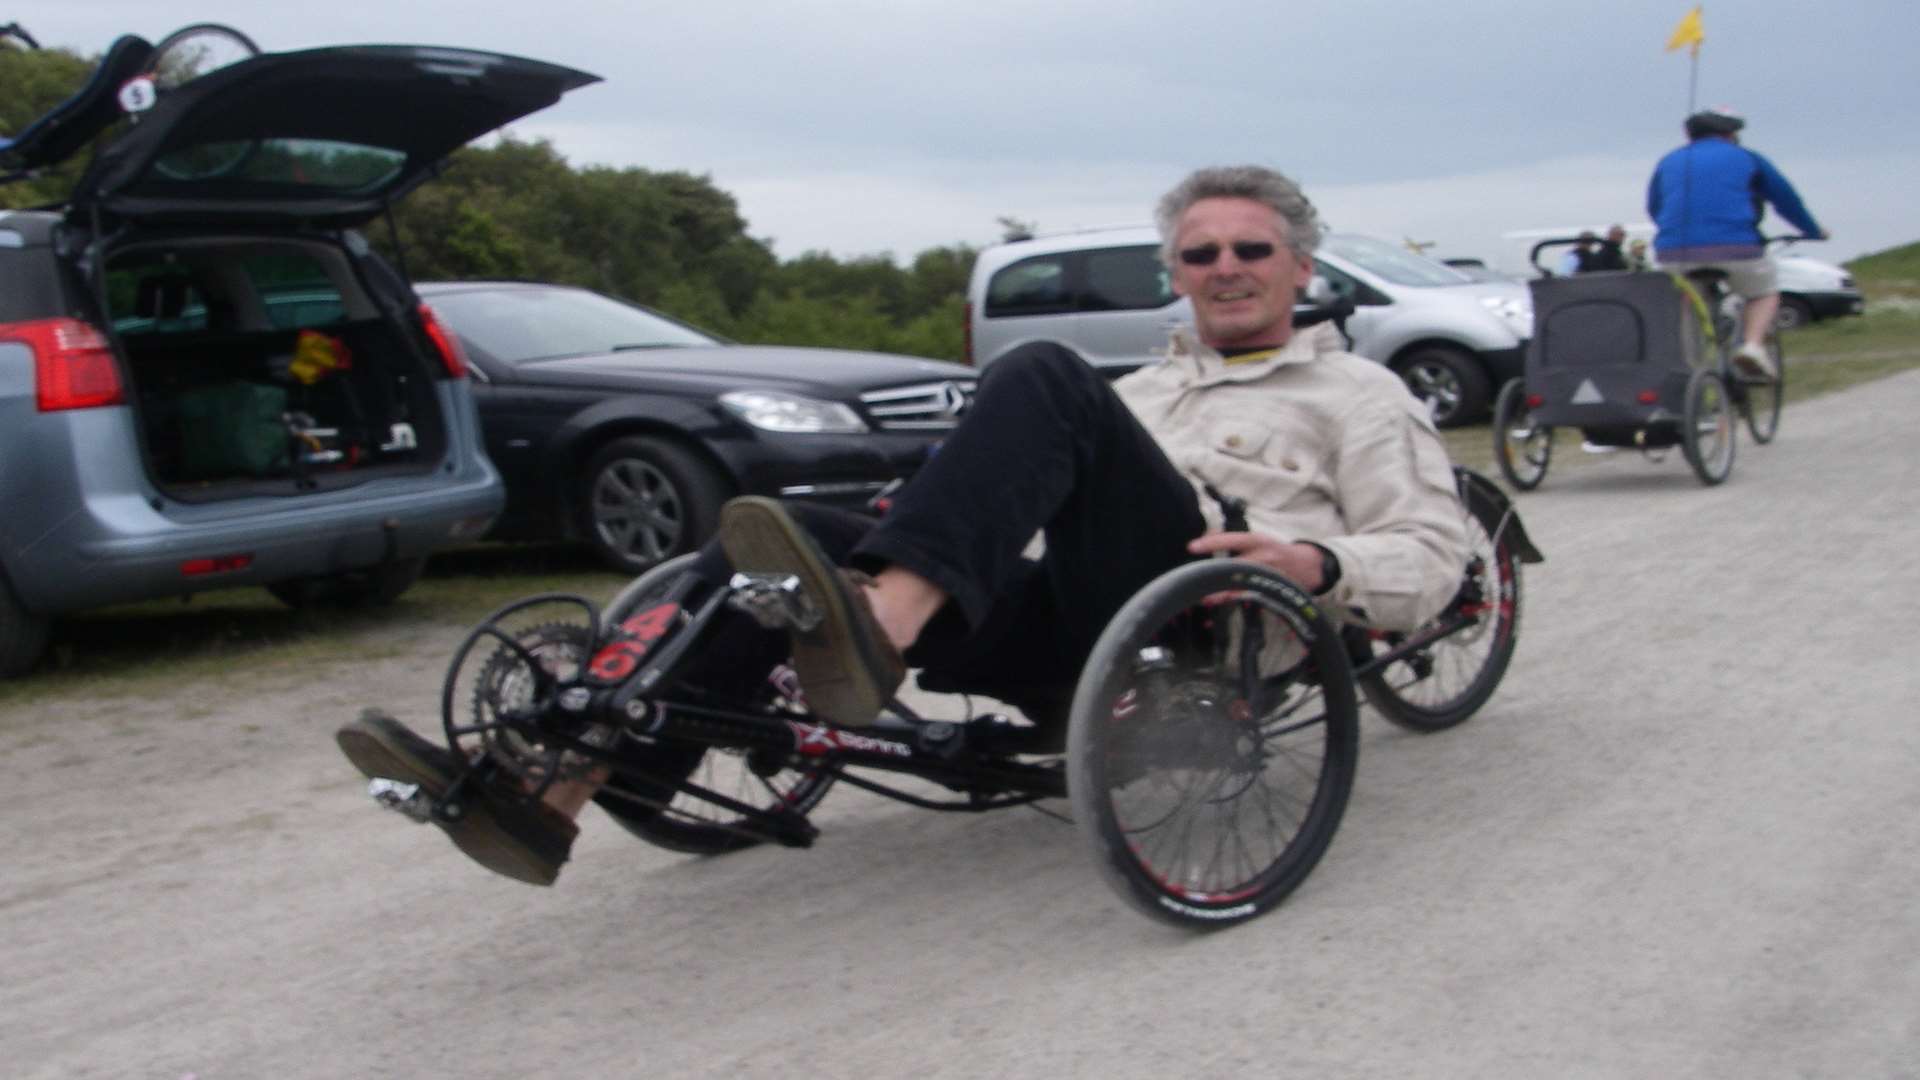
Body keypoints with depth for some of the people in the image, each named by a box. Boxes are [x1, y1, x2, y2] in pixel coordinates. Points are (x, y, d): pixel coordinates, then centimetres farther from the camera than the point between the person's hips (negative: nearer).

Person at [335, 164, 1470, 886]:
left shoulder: (1360, 393, 18)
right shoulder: (1146, 386, 35)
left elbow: (1434, 555, 5)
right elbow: (1044, 492, 33)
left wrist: (1314, 562, -15)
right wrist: (946, 518, 13)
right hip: (1062, 629, 6)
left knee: (1044, 376, -26)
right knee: (799, 533, -15)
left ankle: (877, 633, -49)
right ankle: (548, 791, -25)